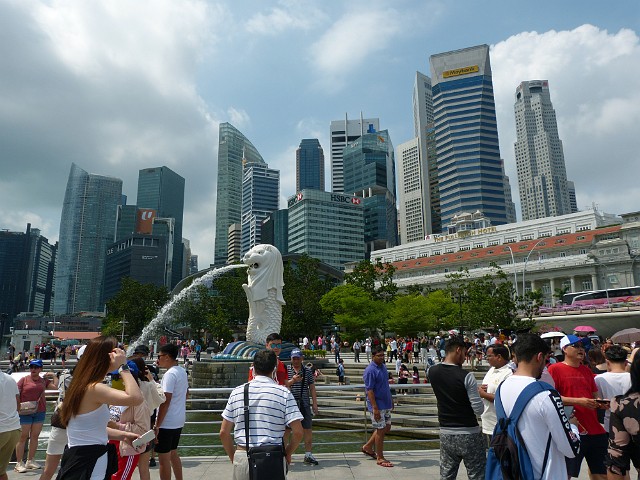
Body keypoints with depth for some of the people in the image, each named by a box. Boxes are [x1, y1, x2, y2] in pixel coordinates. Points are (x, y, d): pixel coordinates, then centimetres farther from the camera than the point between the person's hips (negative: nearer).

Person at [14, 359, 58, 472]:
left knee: (35, 436, 8)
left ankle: (30, 461, 18)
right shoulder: (24, 380, 0)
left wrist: (53, 375, 4)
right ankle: (19, 463, 7)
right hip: (25, 412, -4)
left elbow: (56, 386, 1)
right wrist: (18, 406, -15)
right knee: (23, 437, 0)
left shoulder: (44, 380, 9)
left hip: (40, 412, 4)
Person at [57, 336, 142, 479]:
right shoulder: (93, 388, -24)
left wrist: (123, 435, 4)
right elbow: (136, 398, -38)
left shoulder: (81, 386, 8)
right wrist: (123, 367, -27)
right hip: (88, 464, -10)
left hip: (79, 458, 10)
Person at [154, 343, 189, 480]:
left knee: (164, 459, 2)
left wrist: (157, 425, -18)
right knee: (173, 454, 21)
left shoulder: (170, 374, -18)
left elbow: (166, 401, -21)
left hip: (167, 423, -9)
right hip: (179, 421, 9)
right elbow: (186, 393, 20)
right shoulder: (182, 371, 9)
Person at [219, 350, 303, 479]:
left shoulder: (237, 392, 3)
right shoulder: (284, 393, -4)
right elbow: (298, 432, -9)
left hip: (242, 457, 2)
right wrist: (287, 454, 7)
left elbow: (224, 432, 5)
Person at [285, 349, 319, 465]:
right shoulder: (286, 370, 3)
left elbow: (312, 388, 9)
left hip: (304, 404, 2)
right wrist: (292, 381, -21)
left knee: (308, 429, 3)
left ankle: (308, 455, 13)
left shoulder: (308, 371, 8)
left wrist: (315, 403, 3)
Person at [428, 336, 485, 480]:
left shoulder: (432, 372, -3)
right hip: (469, 435, -5)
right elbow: (479, 409, -14)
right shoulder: (466, 376, -17)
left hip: (445, 434, 5)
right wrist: (478, 392, 5)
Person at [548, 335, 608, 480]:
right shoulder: (555, 369, -7)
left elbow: (594, 396, 22)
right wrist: (578, 401, -18)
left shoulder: (586, 370, 13)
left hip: (595, 429, 7)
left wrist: (600, 403, 0)